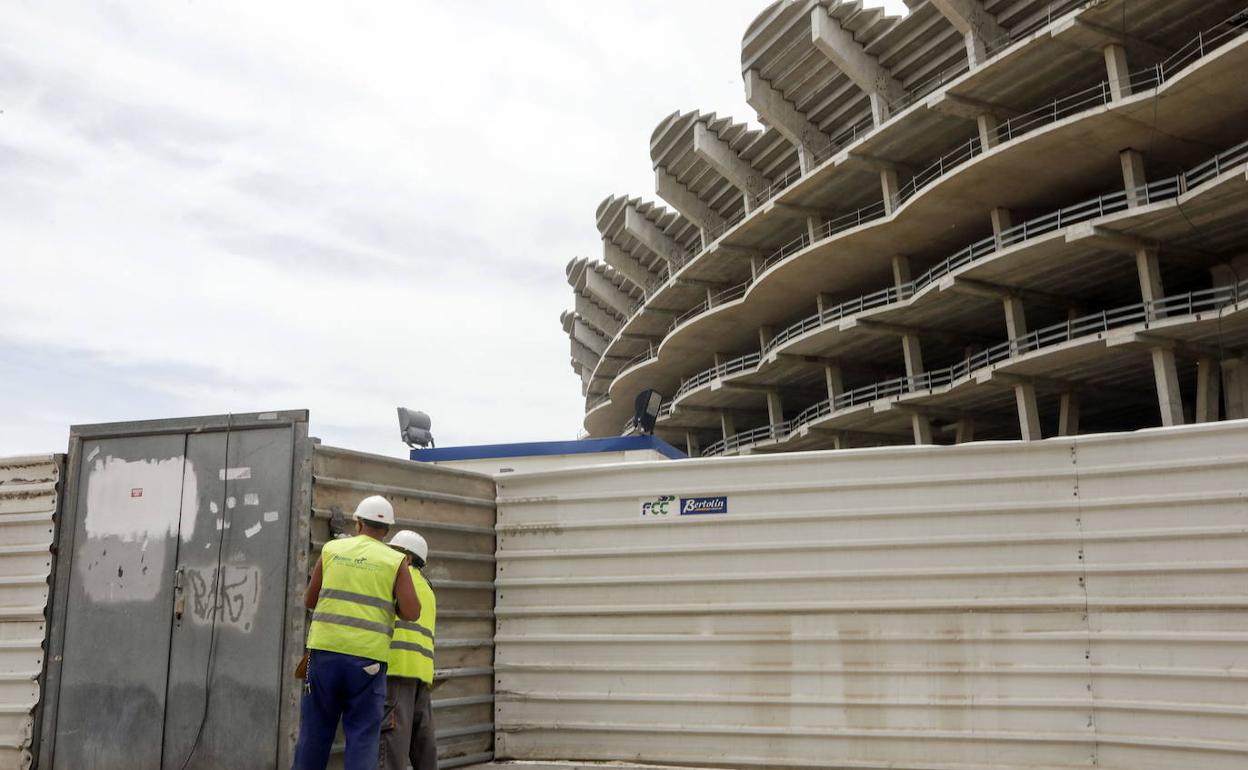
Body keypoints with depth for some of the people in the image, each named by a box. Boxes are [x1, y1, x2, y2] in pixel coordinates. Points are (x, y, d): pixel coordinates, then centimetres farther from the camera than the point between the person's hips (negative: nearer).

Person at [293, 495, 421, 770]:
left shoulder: (332, 549, 9)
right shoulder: (396, 560, 4)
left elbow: (309, 601, 15)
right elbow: (412, 613, -5)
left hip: (325, 651, 2)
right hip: (367, 659, -2)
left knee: (315, 732, 9)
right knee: (362, 737, 2)